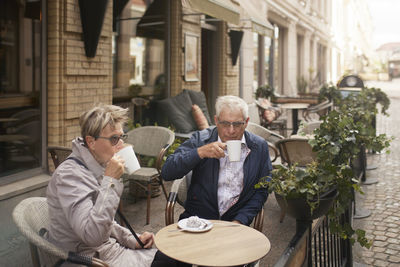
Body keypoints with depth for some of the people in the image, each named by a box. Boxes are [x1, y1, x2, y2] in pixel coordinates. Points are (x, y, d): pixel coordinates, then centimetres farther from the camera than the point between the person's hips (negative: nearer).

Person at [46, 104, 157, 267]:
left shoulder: (96, 168, 6)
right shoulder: (69, 175, -23)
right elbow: (92, 236, -34)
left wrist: (133, 240, 3)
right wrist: (110, 181, -32)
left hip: (109, 247, 9)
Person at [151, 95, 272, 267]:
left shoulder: (259, 147, 4)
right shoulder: (200, 140, 0)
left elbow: (262, 190, 8)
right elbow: (166, 173, -7)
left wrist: (239, 221, -5)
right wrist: (199, 153, -21)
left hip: (234, 222, 1)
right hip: (196, 219, 0)